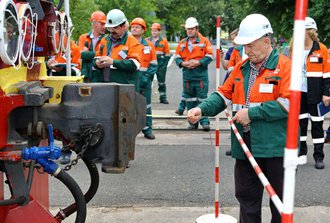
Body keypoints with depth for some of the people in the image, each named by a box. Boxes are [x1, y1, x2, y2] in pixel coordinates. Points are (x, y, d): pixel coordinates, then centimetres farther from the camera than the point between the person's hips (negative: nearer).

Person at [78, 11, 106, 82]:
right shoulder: (83, 38, 10)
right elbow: (81, 54, -4)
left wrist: (87, 53, -8)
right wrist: (97, 54, -12)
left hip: (100, 75, -2)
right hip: (86, 76, 2)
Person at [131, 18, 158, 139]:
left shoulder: (149, 45, 8)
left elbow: (153, 65, 6)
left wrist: (146, 76, -7)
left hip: (144, 79, 1)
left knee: (146, 105, 6)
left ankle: (147, 129, 13)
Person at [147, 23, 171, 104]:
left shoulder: (164, 41, 3)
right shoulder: (147, 41, 5)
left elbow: (167, 54, 5)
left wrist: (165, 64, -4)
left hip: (160, 63, -1)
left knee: (161, 82, 6)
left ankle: (163, 97, 13)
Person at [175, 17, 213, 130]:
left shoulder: (204, 41, 1)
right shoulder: (182, 43, 13)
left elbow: (209, 57, -5)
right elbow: (177, 57, 11)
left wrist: (198, 63, -16)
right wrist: (183, 63, -9)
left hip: (201, 75, -4)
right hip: (187, 75, 4)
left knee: (202, 98, -4)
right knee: (189, 99, 9)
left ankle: (204, 121, 1)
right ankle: (193, 122, 17)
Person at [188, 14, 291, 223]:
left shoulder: (284, 66, -9)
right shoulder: (241, 67, 12)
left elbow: (288, 103, -19)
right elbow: (224, 94, 12)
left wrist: (251, 113, -18)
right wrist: (202, 109, -6)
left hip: (274, 146, -6)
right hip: (245, 146, 6)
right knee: (246, 197, 15)